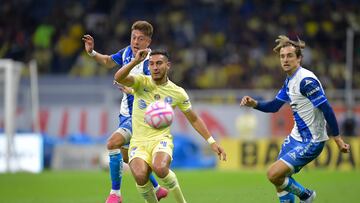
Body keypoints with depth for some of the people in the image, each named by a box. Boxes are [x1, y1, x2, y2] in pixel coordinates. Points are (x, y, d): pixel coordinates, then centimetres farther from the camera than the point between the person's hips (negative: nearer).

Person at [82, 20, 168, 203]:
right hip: (126, 113, 9)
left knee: (113, 143, -26)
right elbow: (109, 61, 21)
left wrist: (132, 90, -33)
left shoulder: (150, 62, -21)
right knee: (127, 156, 19)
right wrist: (92, 52, 5)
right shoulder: (127, 52, 2)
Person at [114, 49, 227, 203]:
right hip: (138, 142, 0)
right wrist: (135, 61, -30)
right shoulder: (141, 82, 0)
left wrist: (212, 142, 9)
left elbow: (194, 120, 14)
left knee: (160, 168, -36)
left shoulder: (178, 93, 3)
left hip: (161, 139, 0)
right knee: (140, 176, -31)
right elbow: (118, 78, -19)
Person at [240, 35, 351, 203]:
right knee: (279, 177, 14)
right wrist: (254, 104, -1)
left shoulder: (306, 80, -22)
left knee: (274, 174, -14)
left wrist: (338, 139, -23)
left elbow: (326, 109, -23)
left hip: (311, 142, -9)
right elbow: (274, 106, 17)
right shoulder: (289, 81, 7)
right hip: (296, 137, 9)